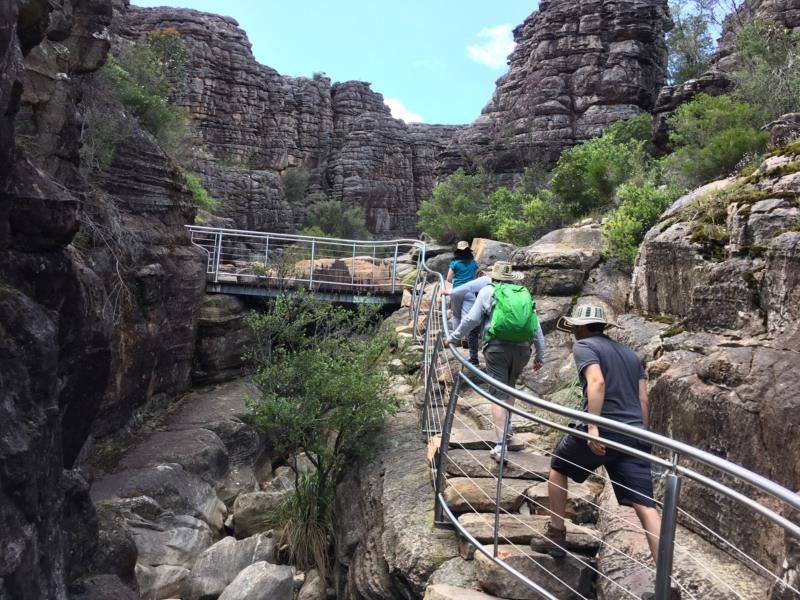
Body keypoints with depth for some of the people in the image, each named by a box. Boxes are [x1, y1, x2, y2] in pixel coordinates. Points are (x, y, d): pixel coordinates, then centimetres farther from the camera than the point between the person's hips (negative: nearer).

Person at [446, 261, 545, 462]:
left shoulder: (488, 291, 7)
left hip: (497, 346, -4)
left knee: (498, 394, -3)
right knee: (509, 387, 26)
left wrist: (453, 338, 13)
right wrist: (540, 355, 23)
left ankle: (500, 444, -10)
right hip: (522, 348, 4)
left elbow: (471, 319, 2)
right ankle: (506, 428, 34)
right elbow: (536, 327, 17)